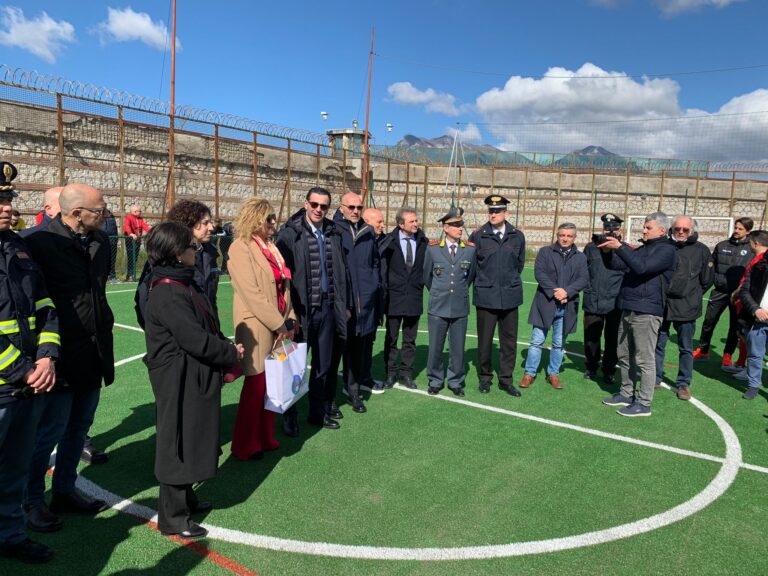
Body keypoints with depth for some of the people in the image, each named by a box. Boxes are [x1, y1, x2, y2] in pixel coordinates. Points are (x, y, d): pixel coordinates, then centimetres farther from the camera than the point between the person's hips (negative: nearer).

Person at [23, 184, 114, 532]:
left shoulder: (100, 241, 7)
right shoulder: (40, 243, -15)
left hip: (95, 353, 7)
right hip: (63, 356, -7)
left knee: (79, 427, 18)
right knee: (50, 431, 5)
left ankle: (64, 491, 35)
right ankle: (33, 502, 25)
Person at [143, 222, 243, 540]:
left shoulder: (184, 285, 9)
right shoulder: (168, 295, -23)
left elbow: (206, 328, 14)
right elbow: (196, 340, -26)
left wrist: (227, 346, -1)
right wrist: (231, 353, -12)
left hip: (195, 380, 10)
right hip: (179, 383, -10)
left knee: (192, 439, 21)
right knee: (177, 443, 3)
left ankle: (185, 498, 39)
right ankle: (171, 516, 19)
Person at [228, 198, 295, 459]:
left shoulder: (270, 247, 13)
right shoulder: (241, 248, -11)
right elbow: (252, 294, -17)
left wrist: (289, 320, 6)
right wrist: (279, 324, -15)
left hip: (277, 324, 7)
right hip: (256, 326, -7)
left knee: (270, 383, 12)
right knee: (256, 383, 1)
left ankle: (265, 437, 27)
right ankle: (244, 445, 17)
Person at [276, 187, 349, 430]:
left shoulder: (333, 234, 7)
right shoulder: (290, 233, -9)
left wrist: (343, 305, 12)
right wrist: (290, 311, -14)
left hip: (327, 307, 5)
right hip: (301, 309, -5)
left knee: (323, 364, 15)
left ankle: (319, 411, 31)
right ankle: (289, 416, 22)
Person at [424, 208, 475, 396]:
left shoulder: (470, 249, 0)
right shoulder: (433, 249, -2)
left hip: (460, 308, 1)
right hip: (438, 308, -1)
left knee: (458, 349, 8)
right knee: (435, 347, 8)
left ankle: (456, 382, 25)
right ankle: (435, 381, 25)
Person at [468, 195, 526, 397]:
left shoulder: (517, 236, 3)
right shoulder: (478, 236, -4)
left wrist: (511, 280, 14)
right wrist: (482, 280, 9)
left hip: (510, 296, 2)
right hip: (486, 296, -2)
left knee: (509, 340, 7)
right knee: (485, 340, 7)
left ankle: (506, 379, 20)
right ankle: (485, 377, 23)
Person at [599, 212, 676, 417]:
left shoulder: (666, 250, -8)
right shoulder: (643, 249, 17)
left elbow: (642, 267, -23)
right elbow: (616, 265, 15)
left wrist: (620, 247, -24)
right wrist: (608, 251, -3)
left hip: (646, 312, -9)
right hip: (628, 309, 9)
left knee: (644, 359, -3)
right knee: (624, 355, 15)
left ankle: (644, 403, 4)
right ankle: (626, 394, 27)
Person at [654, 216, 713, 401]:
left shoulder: (701, 250, -2)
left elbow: (706, 280, 6)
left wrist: (692, 296, 5)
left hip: (686, 308, -1)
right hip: (661, 305, 1)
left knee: (686, 348, 9)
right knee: (657, 344, 10)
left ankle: (683, 384, 21)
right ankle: (655, 378, 24)